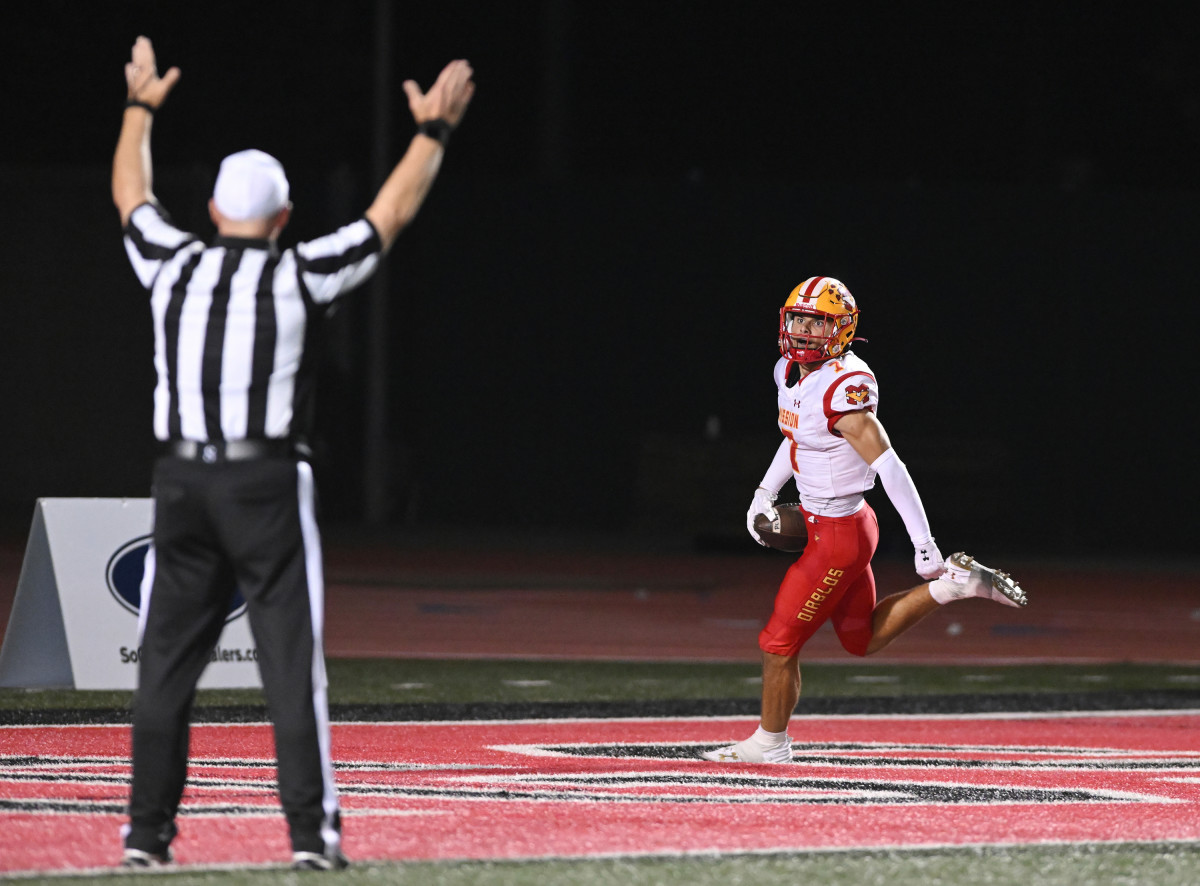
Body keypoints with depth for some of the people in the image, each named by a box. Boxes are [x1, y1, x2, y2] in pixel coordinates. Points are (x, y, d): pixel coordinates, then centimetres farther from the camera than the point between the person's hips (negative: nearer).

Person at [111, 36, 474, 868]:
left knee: (166, 663, 7)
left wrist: (141, 108, 39)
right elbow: (391, 214, 6)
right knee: (291, 664, -2)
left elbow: (131, 195, 24)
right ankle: (312, 831, -5)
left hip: (182, 482, 3)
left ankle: (147, 832, 7)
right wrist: (434, 131, 17)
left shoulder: (173, 266, 5)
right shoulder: (300, 275, -3)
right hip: (267, 484, -3)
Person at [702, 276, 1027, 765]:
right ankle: (951, 584, 22)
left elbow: (890, 468, -27)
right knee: (863, 639, 22)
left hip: (837, 536, -9)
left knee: (779, 643, 3)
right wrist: (764, 494, 17)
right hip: (819, 520, 9)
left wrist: (924, 545, -27)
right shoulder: (791, 372, 2)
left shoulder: (843, 390, -25)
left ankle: (769, 743, 21)